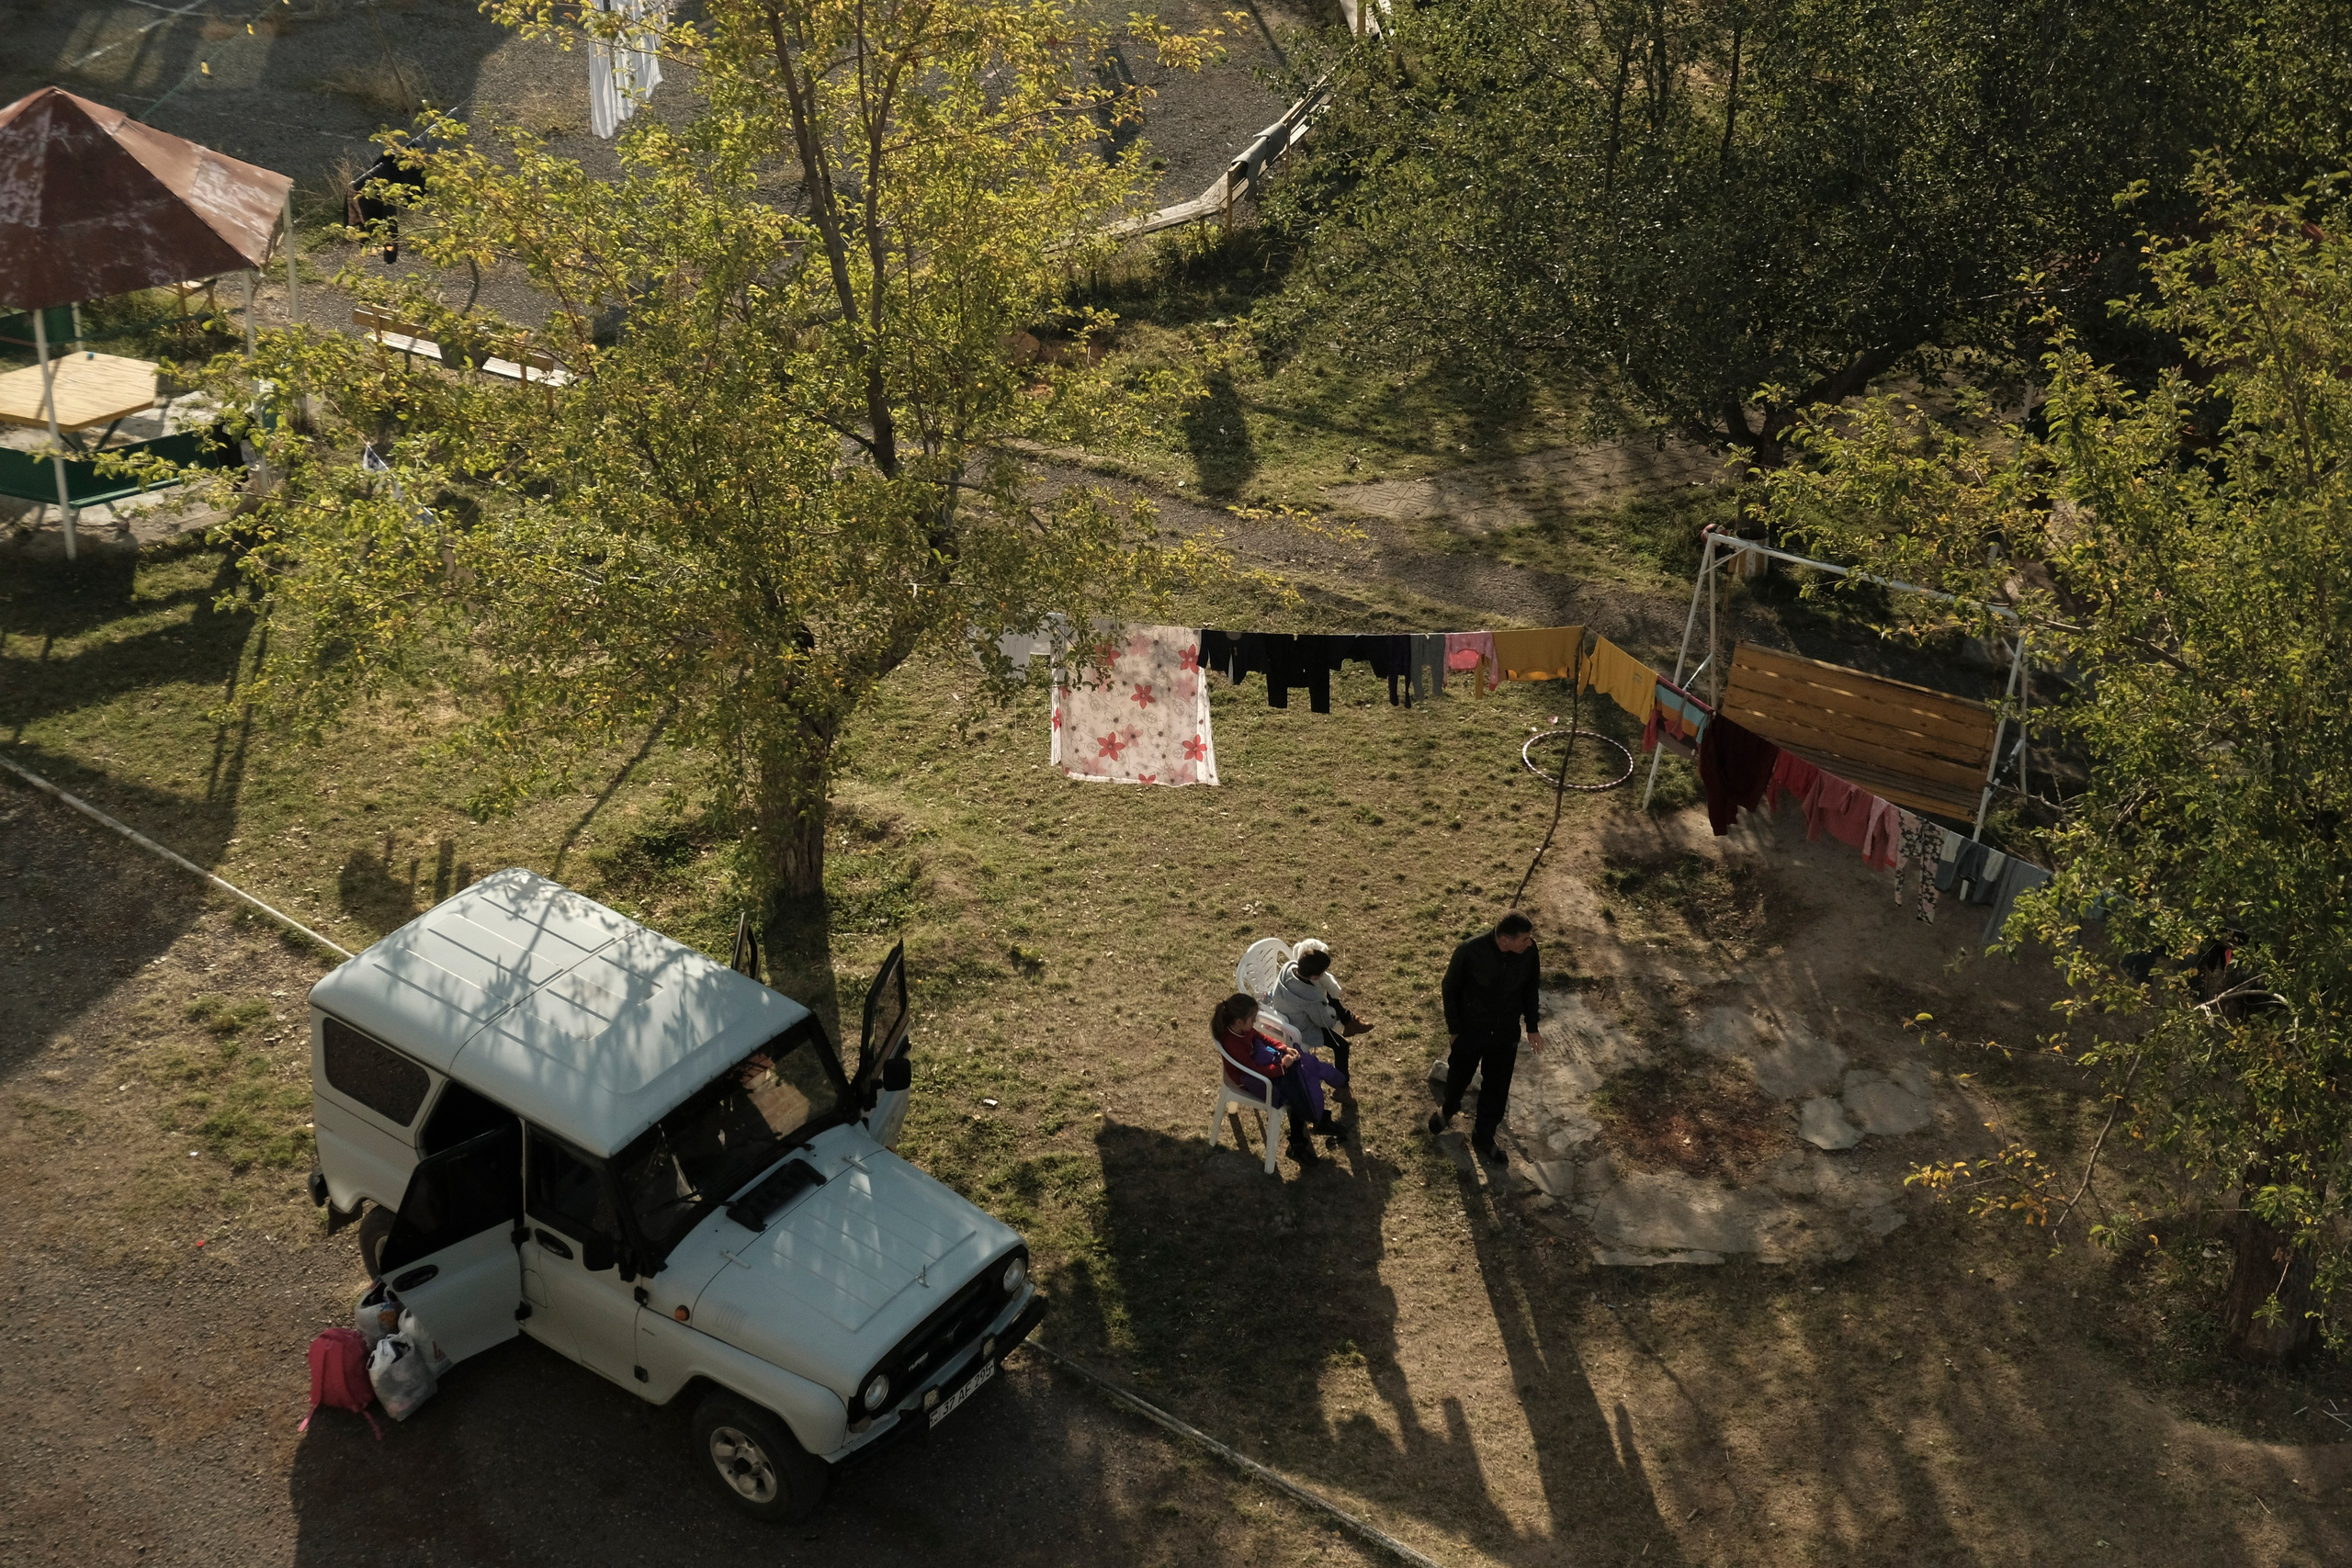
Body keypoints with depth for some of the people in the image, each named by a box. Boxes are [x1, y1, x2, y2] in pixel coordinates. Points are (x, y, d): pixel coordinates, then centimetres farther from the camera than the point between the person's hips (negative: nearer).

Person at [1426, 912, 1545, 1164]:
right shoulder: (1470, 952, -31)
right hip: (1471, 1029, -2)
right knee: (1459, 1075, 24)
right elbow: (1451, 989, -14)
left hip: (1506, 1032, 2)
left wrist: (1533, 1027, 6)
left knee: (1497, 1087, 16)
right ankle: (1449, 1108, 57)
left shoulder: (1529, 951, -21)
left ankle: (1483, 1136, 40)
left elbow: (1530, 988, -1)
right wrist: (1454, 1028, -7)